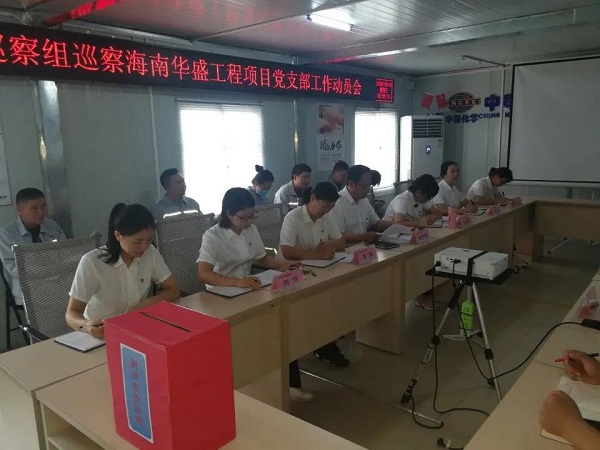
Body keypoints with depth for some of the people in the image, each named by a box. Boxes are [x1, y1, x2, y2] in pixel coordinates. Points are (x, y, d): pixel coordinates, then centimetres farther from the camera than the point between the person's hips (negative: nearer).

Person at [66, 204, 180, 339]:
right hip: (101, 334, -1)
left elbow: (173, 290, -1)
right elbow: (72, 313, -14)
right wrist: (86, 326, -36)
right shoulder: (92, 262, -18)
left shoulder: (151, 253, -7)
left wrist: (146, 304, -19)